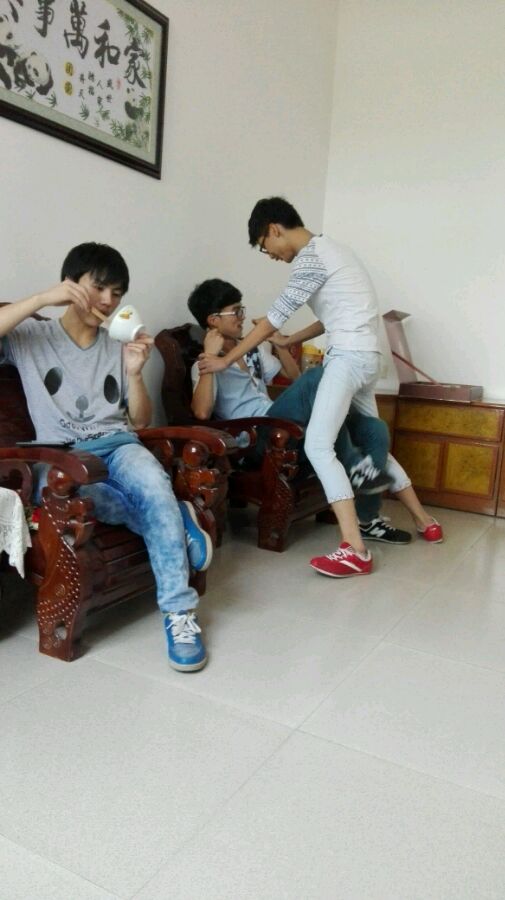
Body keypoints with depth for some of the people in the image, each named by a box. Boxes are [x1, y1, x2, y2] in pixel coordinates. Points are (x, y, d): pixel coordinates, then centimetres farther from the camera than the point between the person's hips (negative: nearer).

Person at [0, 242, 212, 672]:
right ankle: (174, 517, -22)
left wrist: (134, 373, -2)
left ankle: (180, 611, -28)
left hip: (117, 446, 2)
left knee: (153, 484, -34)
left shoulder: (118, 347, 18)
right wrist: (43, 298, -15)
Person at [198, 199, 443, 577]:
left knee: (318, 445, -19)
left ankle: (355, 550, -25)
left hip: (348, 357, -10)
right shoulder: (328, 249, 20)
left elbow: (275, 317, -12)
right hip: (364, 358, 10)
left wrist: (226, 360, -6)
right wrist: (288, 342, 26)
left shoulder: (311, 256, -10)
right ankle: (424, 520, 28)